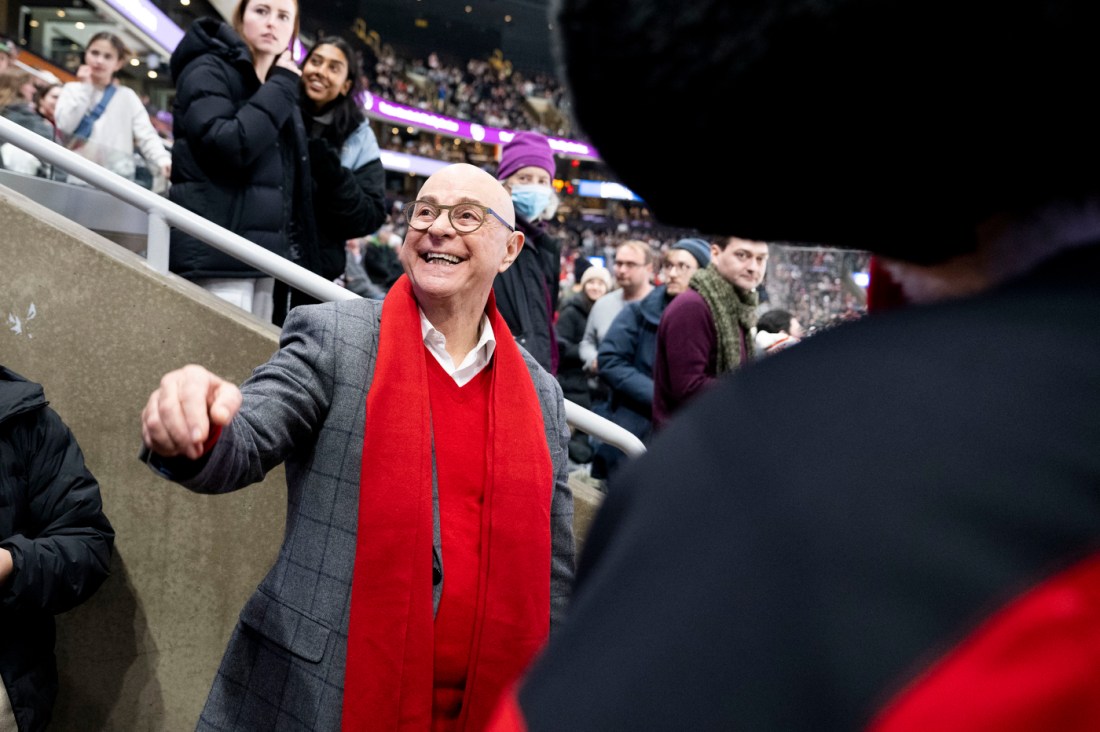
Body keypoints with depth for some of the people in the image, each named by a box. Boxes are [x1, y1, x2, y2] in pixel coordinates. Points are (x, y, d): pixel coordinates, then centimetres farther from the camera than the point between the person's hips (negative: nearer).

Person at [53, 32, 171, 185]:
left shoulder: (127, 97, 7)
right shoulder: (72, 89, 11)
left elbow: (146, 136, -1)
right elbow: (64, 125, -5)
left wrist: (163, 160, -20)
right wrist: (84, 88, -2)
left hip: (117, 177, -1)